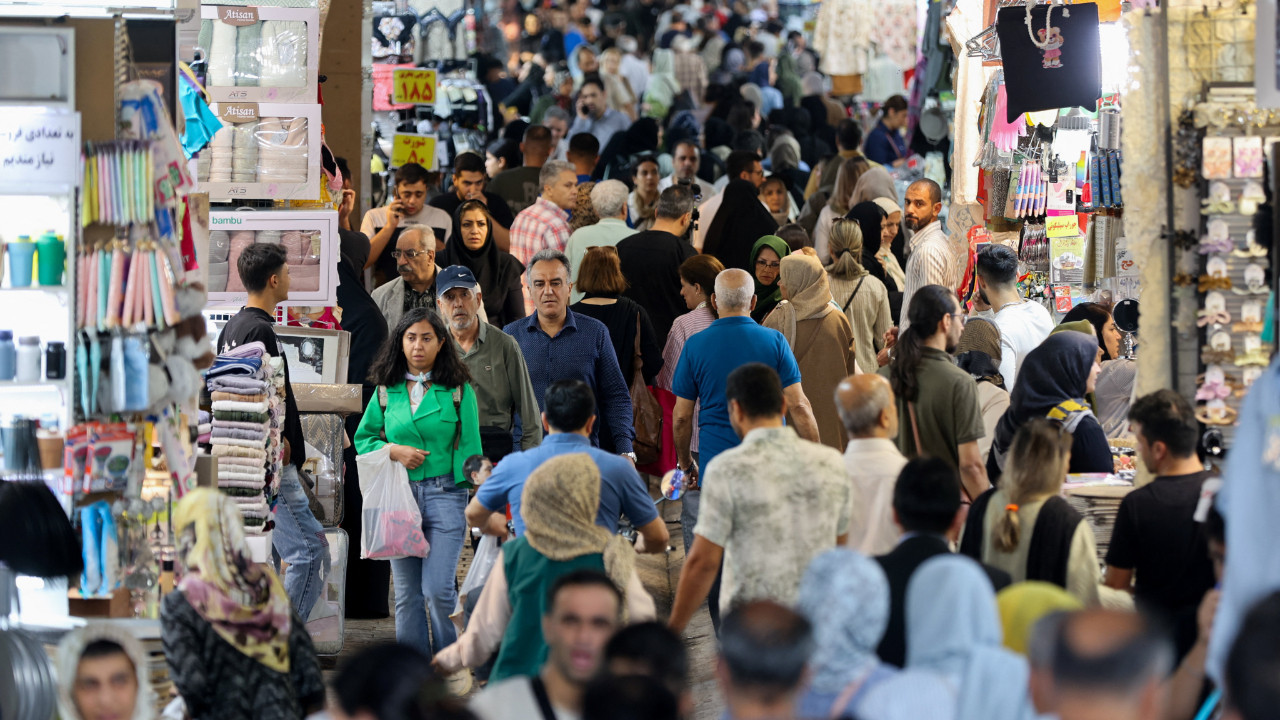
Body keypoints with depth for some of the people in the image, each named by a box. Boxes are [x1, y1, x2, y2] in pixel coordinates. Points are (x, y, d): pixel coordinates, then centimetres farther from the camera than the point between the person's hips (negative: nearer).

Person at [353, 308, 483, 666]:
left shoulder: (458, 390, 2)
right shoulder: (387, 391, 10)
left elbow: (469, 449, 2)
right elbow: (363, 438, 19)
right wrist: (393, 451, -1)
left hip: (445, 493, -3)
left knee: (438, 589, -12)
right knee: (406, 594, 5)